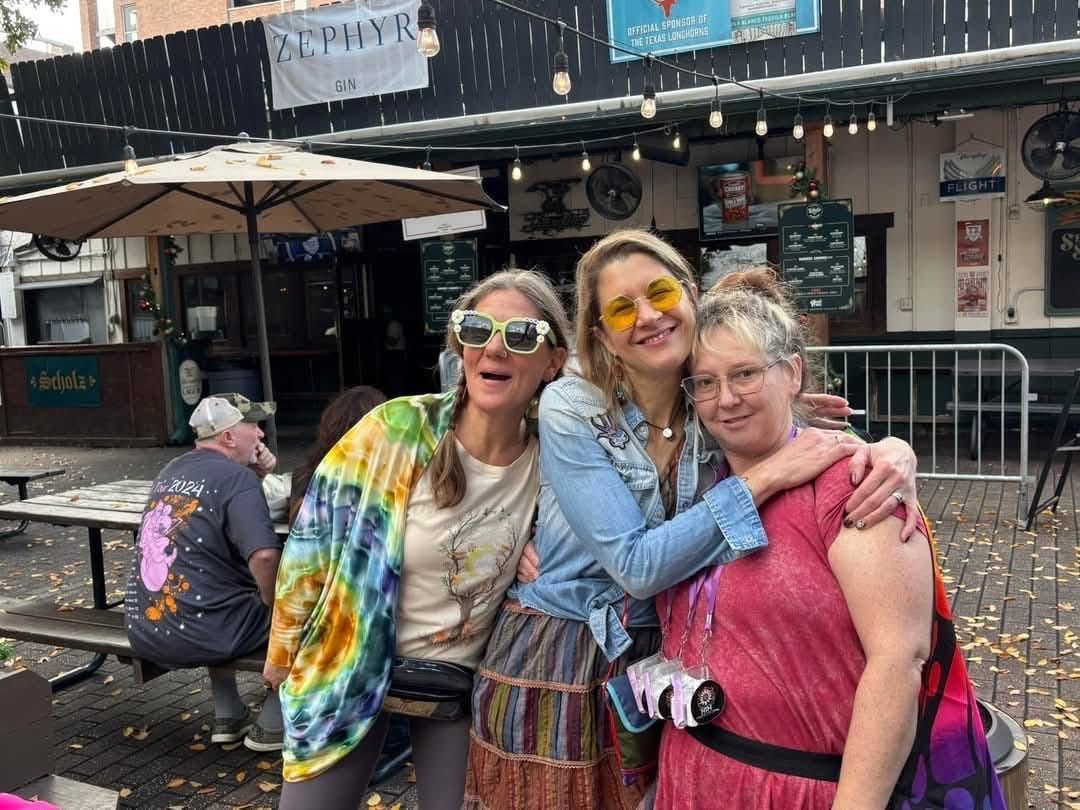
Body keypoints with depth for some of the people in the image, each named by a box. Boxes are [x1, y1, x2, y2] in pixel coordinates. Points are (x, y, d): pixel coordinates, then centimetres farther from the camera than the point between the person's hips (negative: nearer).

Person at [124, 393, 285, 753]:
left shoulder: (173, 470, 12)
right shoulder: (237, 477, -13)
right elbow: (263, 555, -27)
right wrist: (274, 606, -8)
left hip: (144, 631, 8)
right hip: (198, 634, -8)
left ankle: (229, 717, 33)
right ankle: (271, 726, 16)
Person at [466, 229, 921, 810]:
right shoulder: (570, 410, -17)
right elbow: (637, 566, -23)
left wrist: (893, 453, -25)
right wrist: (766, 477, -28)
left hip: (663, 666, 4)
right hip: (556, 671, -3)